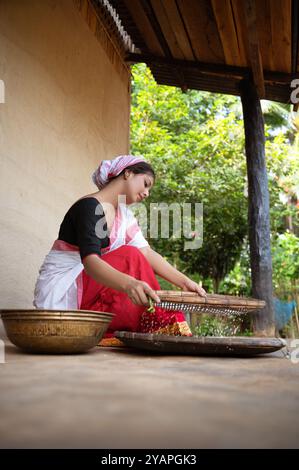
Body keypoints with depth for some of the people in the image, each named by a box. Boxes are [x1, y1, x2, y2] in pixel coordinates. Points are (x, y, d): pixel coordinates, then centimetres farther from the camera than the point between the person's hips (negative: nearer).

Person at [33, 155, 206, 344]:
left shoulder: (124, 214, 11)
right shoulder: (90, 207, -18)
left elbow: (147, 253, 1)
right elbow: (90, 261, -33)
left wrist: (184, 282, -13)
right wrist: (129, 284, -51)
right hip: (60, 291, -9)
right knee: (130, 257, -23)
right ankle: (158, 334, -19)